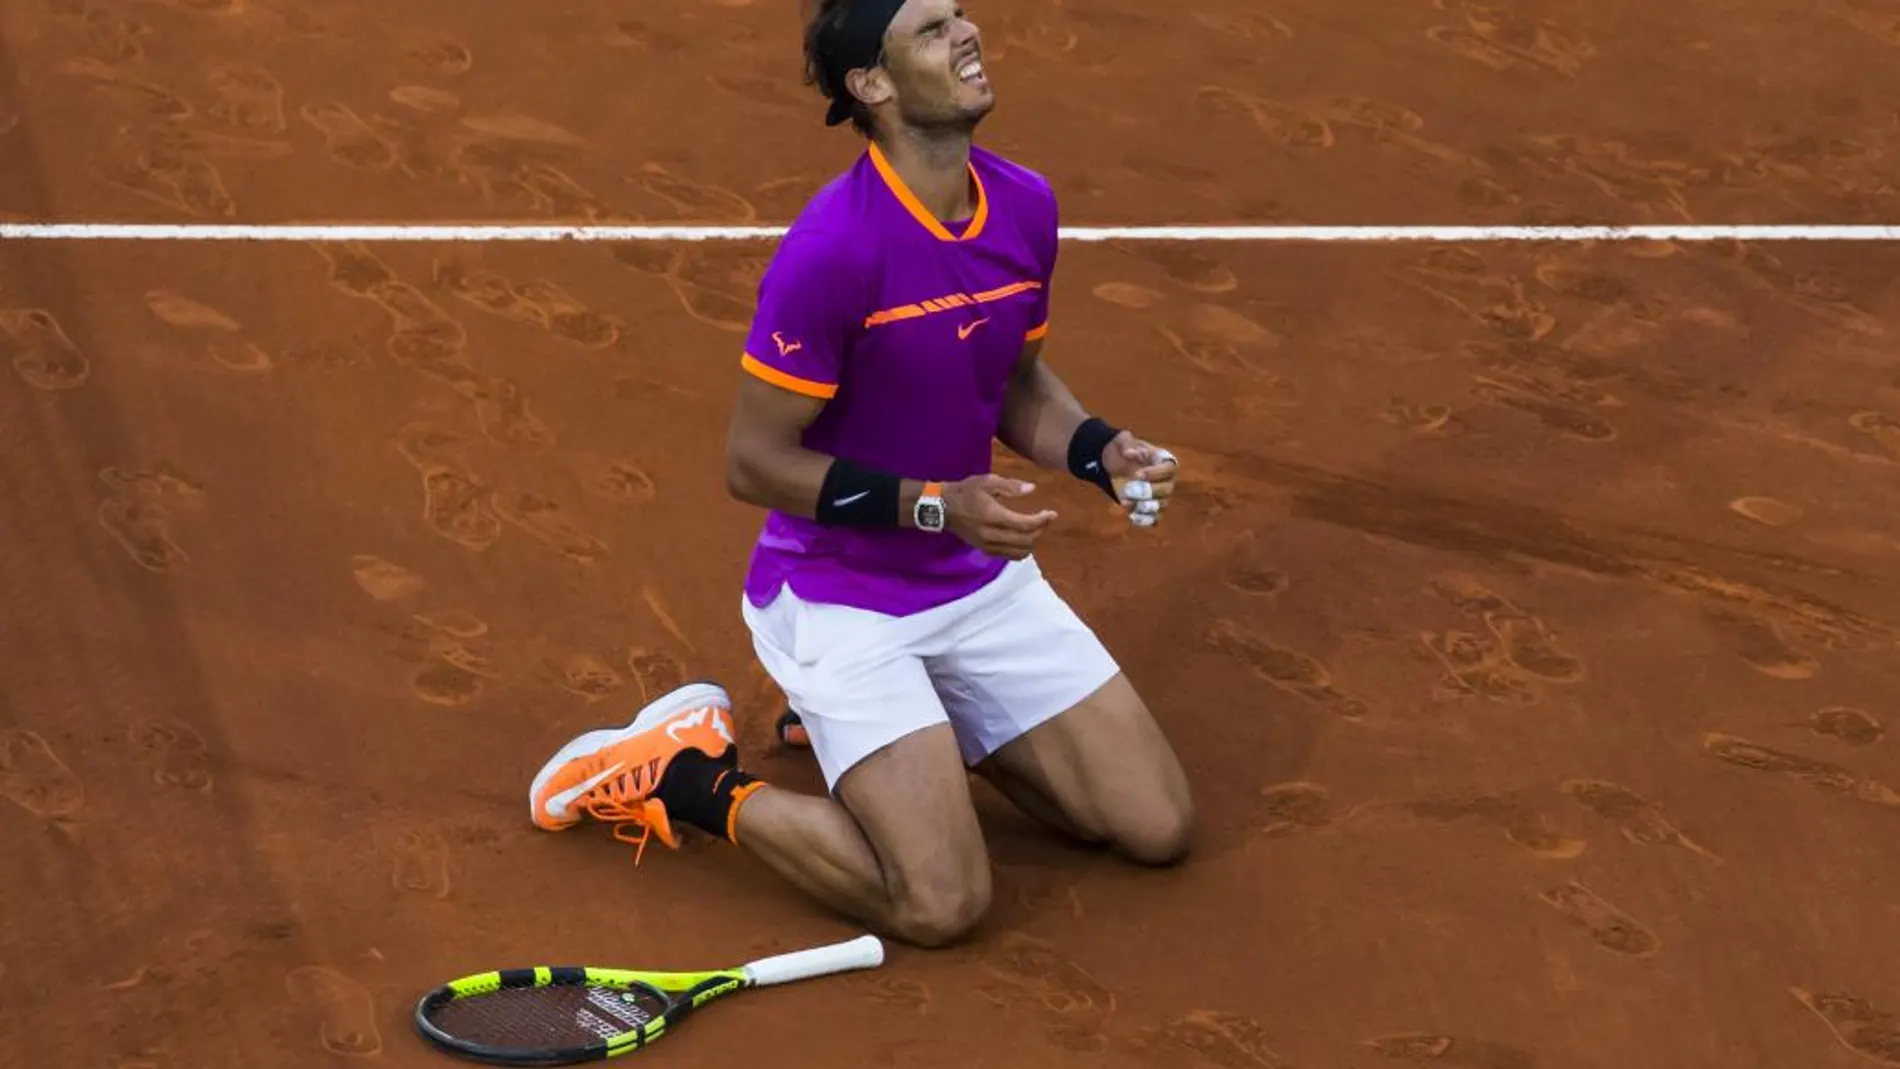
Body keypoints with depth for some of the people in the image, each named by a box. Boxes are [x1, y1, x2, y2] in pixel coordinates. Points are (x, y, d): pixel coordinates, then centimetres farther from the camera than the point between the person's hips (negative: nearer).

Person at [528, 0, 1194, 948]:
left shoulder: (1025, 205, -4)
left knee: (1157, 828, 5)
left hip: (985, 578, 7)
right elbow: (754, 463, -19)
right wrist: (935, 505, -26)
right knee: (941, 903, -18)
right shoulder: (832, 247, -26)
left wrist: (1102, 454, -6)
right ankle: (689, 778, 3)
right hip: (840, 602, -7)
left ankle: (918, 724, 23)